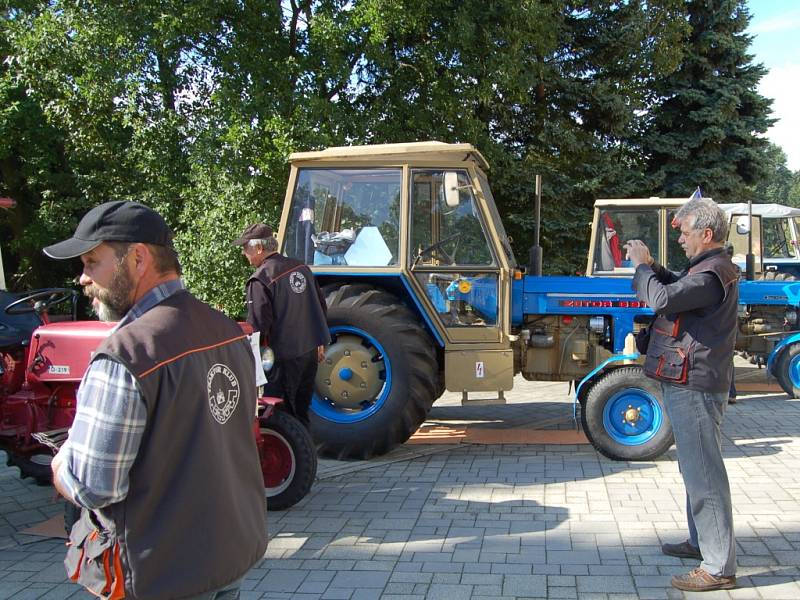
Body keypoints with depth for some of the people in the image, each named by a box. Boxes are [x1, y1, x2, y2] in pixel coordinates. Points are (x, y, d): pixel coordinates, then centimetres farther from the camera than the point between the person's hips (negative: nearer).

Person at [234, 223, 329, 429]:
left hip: (284, 358, -7)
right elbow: (321, 306, 15)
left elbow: (257, 325, -18)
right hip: (311, 352, 7)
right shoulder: (300, 267, 7)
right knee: (301, 411, 18)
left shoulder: (261, 279, -16)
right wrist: (320, 342, 23)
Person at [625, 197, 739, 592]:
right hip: (691, 383, 11)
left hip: (694, 387, -11)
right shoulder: (713, 268, 14)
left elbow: (662, 299, -31)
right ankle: (702, 542, 36)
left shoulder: (712, 274, -20)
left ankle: (719, 568, -1)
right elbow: (677, 289, 27)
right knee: (697, 470, 22)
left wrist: (642, 265, -13)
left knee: (704, 476, -7)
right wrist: (650, 266, 10)